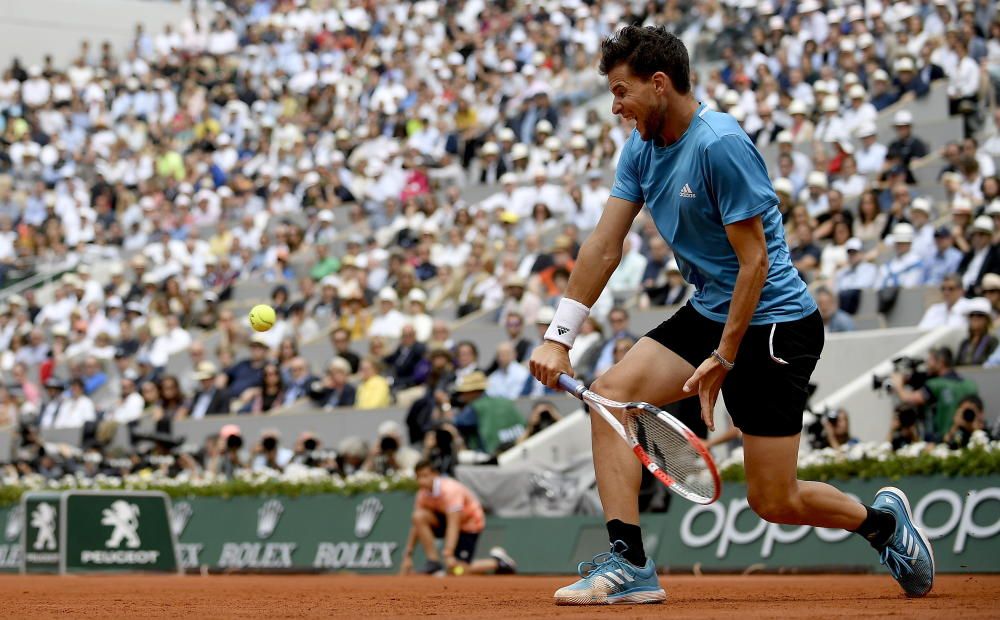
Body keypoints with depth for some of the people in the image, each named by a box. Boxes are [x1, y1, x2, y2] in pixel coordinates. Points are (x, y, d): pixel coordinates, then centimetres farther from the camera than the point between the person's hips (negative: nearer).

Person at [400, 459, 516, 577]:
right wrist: (408, 556, -11)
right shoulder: (423, 494, -10)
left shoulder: (450, 490, -30)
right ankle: (434, 562, -15)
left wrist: (448, 555, -48)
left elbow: (453, 524, -38)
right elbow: (417, 526, -5)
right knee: (419, 517, -22)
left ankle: (497, 561, 7)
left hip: (470, 524, -6)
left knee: (457, 570, -17)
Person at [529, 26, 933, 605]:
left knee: (773, 502, -3)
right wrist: (559, 337, -4)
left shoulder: (720, 145, -22)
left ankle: (881, 519, 26)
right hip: (707, 313, 8)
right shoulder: (642, 146, 3)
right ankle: (630, 566, -11)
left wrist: (723, 358, -20)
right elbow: (604, 246, 3)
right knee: (610, 394, -10)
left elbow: (755, 262, -21)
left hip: (774, 323, -8)